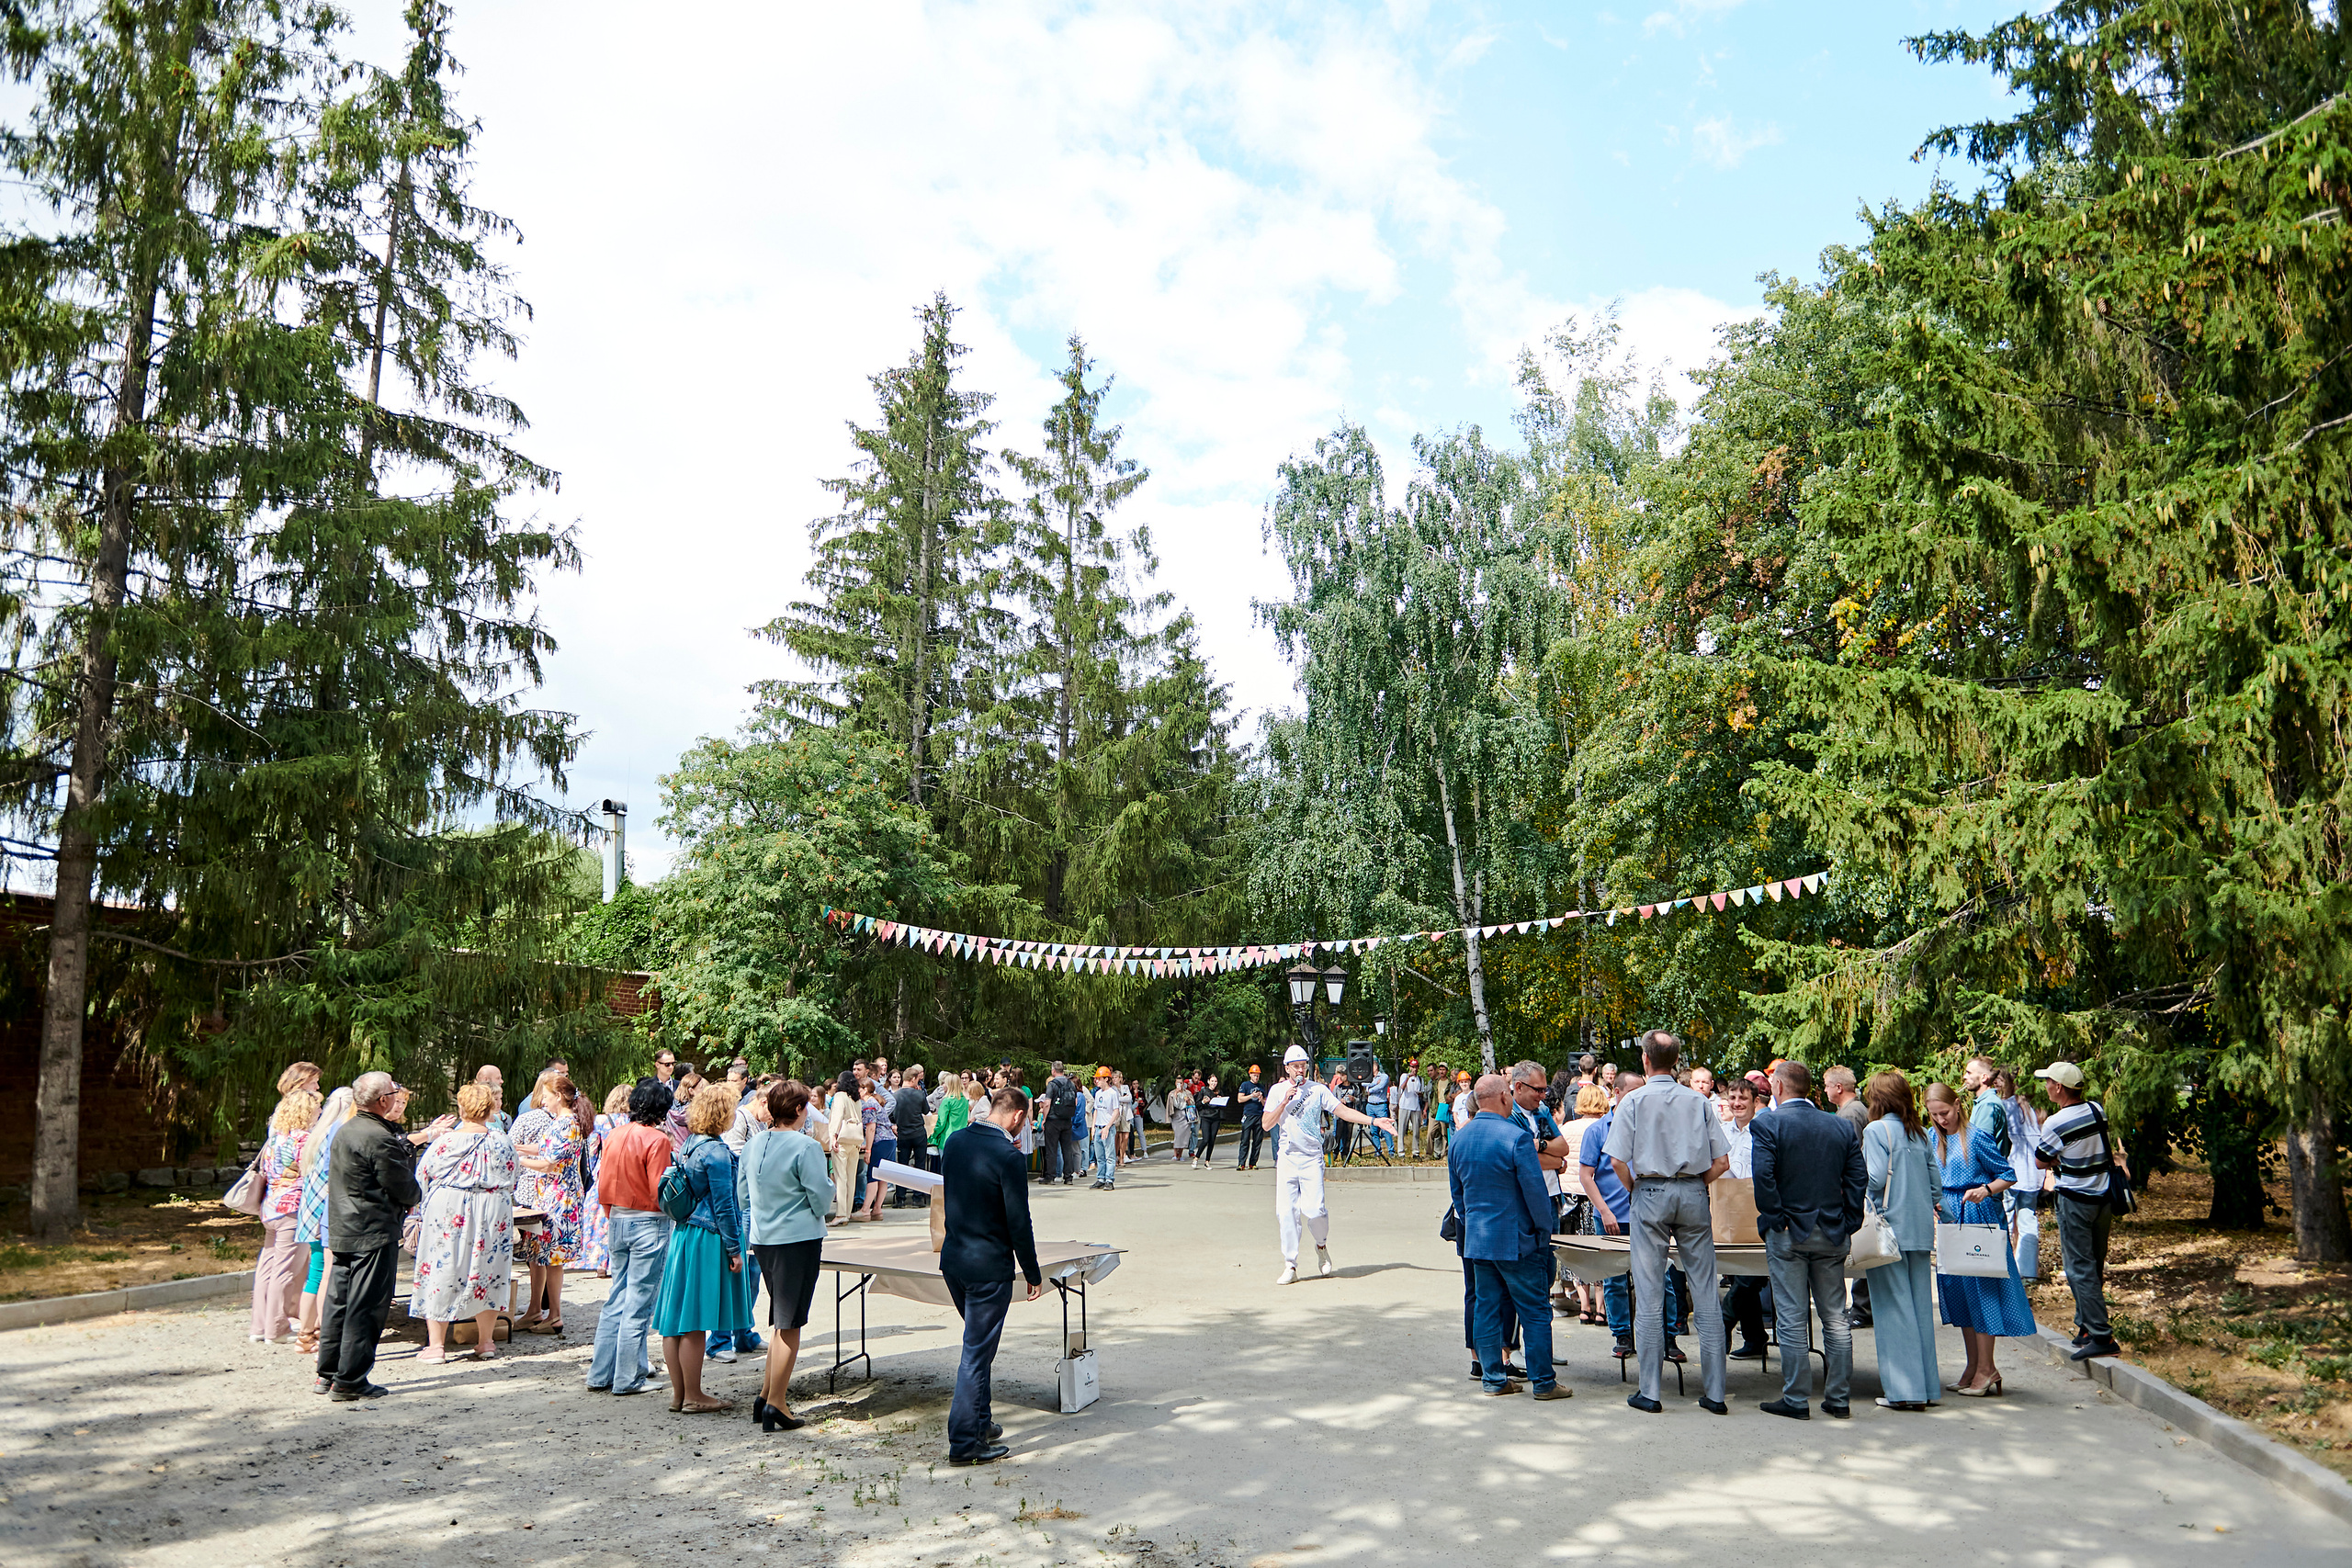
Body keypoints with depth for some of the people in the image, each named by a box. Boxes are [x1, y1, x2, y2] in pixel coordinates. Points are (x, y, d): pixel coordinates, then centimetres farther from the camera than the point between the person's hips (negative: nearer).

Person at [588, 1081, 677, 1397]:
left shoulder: (614, 1135, 4)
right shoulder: (657, 1139, -16)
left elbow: (603, 1183, 10)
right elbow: (660, 1191, -17)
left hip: (617, 1220, 7)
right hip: (649, 1223, -7)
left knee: (617, 1299, 17)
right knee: (639, 1304, 1)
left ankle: (600, 1374, 21)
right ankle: (628, 1379, 8)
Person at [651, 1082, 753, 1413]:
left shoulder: (688, 1145, 10)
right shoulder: (716, 1152, -17)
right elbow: (723, 1205, -16)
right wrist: (733, 1249, -11)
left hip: (682, 1234, 9)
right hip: (707, 1239, -9)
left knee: (677, 1317, 11)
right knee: (695, 1322, -2)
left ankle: (679, 1394, 20)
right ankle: (693, 1397, 7)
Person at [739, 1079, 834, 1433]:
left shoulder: (753, 1144, 4)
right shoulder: (807, 1147, -16)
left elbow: (742, 1196, 13)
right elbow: (821, 1200, -15)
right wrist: (829, 1184, 6)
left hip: (762, 1240, 7)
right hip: (798, 1240, -7)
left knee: (782, 1323, 20)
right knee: (790, 1325, 2)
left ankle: (765, 1394, 22)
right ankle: (776, 1404, 5)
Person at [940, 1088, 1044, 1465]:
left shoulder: (955, 1141, 1)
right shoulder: (1008, 1157, -20)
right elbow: (1019, 1222, -17)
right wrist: (1033, 1274, -6)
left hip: (952, 1260, 8)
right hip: (989, 1267, -8)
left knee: (978, 1345, 23)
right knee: (977, 1352, 2)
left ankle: (980, 1422, 33)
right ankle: (965, 1442, 10)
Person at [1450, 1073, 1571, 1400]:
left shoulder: (1459, 1139, 5)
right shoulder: (1516, 1137, -17)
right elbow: (1535, 1190, -14)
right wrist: (1545, 1229, -1)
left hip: (1476, 1239, 6)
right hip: (1516, 1239, -6)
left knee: (1487, 1309, 11)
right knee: (1534, 1312, 4)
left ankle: (1493, 1378, 16)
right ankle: (1543, 1382, 9)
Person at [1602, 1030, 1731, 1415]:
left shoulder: (1633, 1101, -3)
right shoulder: (1699, 1102, 5)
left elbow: (1618, 1159, -10)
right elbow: (1722, 1162, 3)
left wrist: (1634, 1188, 7)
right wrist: (1694, 1185, 14)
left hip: (1651, 1193, -2)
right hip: (1694, 1195, 2)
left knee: (1649, 1293, 2)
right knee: (1705, 1292, 6)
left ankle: (1649, 1391, 5)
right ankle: (1715, 1392, 8)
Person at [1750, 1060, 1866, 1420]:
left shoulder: (1766, 1124, -10)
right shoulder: (1843, 1127, 4)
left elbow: (1763, 1176, -19)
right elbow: (1858, 1178, 1)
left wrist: (1773, 1219, -8)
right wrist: (1848, 1223, 7)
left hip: (1788, 1233, -4)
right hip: (1833, 1235, 4)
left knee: (1792, 1320, 1)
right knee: (1835, 1318, 12)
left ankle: (1796, 1400, 5)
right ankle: (1838, 1399, 17)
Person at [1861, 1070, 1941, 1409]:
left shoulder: (1876, 1130, -8)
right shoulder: (1919, 1134, 12)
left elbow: (1875, 1178, -16)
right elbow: (1935, 1180, 11)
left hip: (1890, 1227, -7)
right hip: (1921, 1228, 7)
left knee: (1894, 1306, -2)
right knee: (1921, 1305, 11)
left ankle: (1905, 1390, -2)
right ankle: (1927, 1386, 15)